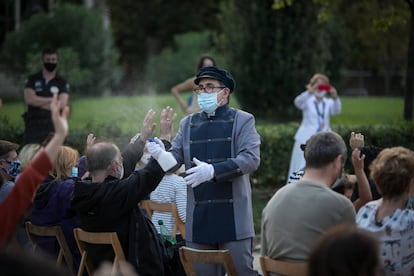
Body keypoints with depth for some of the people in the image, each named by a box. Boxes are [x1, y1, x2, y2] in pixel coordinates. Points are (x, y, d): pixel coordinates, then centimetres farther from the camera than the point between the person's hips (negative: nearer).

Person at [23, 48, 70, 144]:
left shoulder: (62, 83, 10)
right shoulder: (32, 79, 11)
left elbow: (62, 103, -5)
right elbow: (29, 99, -4)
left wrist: (38, 102, -5)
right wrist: (52, 100, -4)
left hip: (54, 125, 0)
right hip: (34, 124, 0)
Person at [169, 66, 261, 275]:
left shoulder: (243, 121, 2)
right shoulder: (188, 124, 14)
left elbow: (251, 159, -12)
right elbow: (174, 160, 9)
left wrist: (213, 171, -25)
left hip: (232, 217, -4)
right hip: (198, 219, 4)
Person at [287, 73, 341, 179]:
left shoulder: (329, 103, 11)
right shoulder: (308, 101, 4)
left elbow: (337, 110, -10)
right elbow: (298, 102, -18)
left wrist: (335, 97, -32)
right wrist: (310, 92, -38)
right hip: (307, 139, -2)